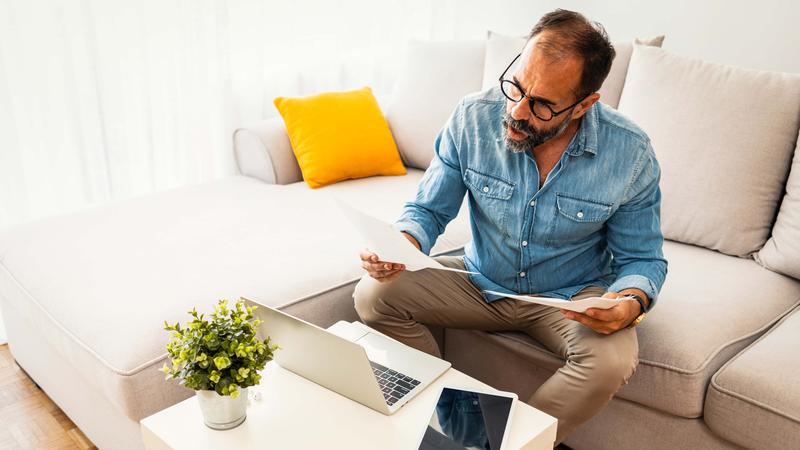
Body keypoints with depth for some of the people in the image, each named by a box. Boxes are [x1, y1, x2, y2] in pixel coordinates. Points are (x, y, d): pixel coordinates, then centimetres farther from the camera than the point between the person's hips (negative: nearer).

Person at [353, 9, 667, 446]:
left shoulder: (631, 154, -18)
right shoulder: (472, 118, -16)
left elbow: (641, 259, -6)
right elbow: (428, 210, -5)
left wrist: (630, 304, -30)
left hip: (571, 297, -1)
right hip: (480, 280, 2)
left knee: (612, 359, -32)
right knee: (373, 294, -16)